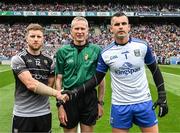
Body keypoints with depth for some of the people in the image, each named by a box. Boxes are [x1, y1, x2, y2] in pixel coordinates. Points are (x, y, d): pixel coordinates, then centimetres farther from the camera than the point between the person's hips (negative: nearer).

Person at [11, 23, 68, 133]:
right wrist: (56, 93, -16)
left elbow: (50, 85, 10)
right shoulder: (18, 59, -7)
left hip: (44, 113, 4)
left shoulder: (49, 61, 8)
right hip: (22, 114, -4)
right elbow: (31, 84, -17)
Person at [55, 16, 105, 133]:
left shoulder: (96, 50, -1)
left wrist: (100, 102, 3)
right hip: (69, 99, 0)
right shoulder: (63, 51, -1)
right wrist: (60, 104, -4)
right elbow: (59, 79, 0)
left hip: (90, 99, 0)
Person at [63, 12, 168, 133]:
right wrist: (76, 91, -9)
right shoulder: (106, 53, -4)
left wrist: (162, 96, 2)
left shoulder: (142, 46, -4)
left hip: (144, 102, 1)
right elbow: (97, 78, 2)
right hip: (120, 105, 0)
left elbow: (155, 70, 6)